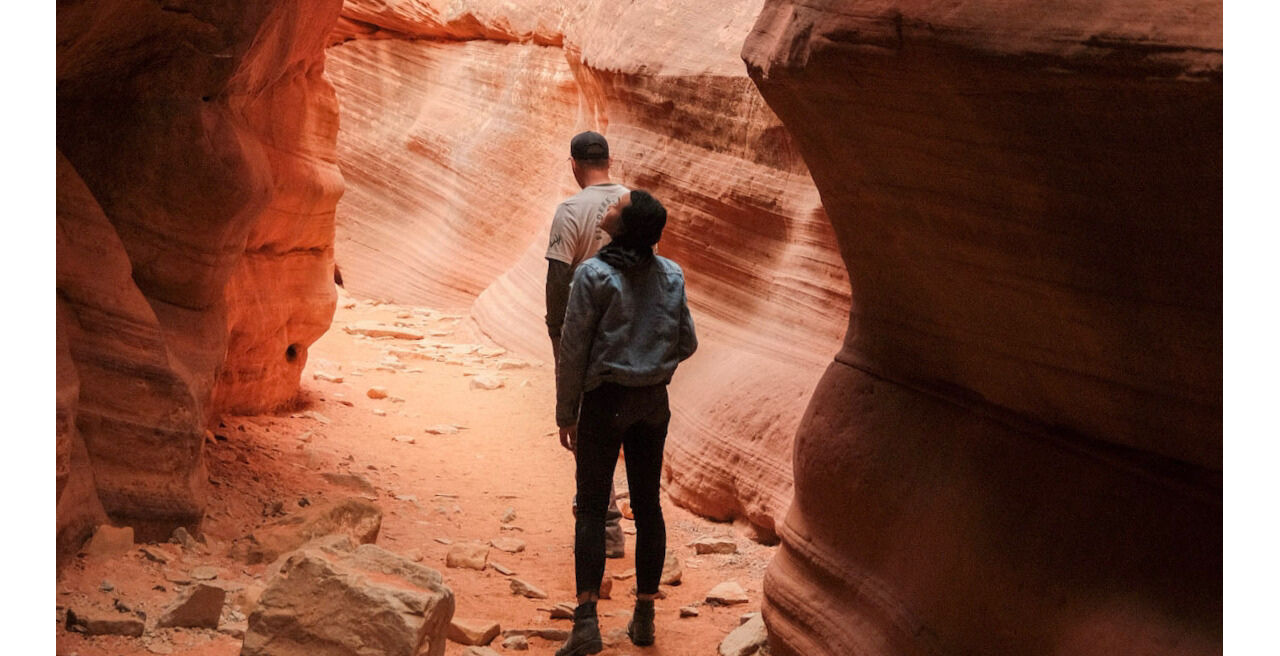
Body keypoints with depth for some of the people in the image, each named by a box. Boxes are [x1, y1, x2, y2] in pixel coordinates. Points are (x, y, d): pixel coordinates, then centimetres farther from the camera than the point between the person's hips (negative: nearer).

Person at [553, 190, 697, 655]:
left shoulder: (593, 275, -13)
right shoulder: (671, 275, 0)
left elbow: (573, 351, -10)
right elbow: (687, 344, 7)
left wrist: (566, 413, -2)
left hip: (606, 399, -4)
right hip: (654, 401, 4)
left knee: (592, 506, 1)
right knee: (647, 504, 11)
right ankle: (644, 615, 18)